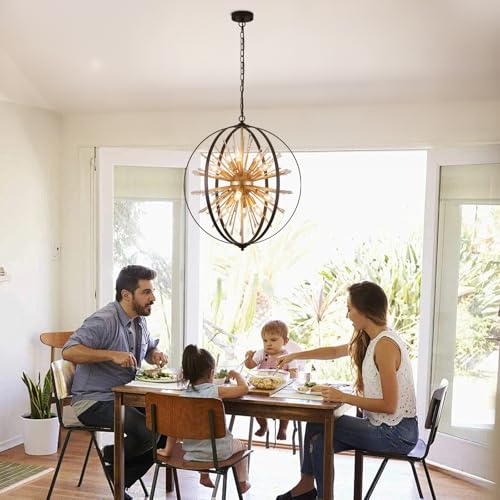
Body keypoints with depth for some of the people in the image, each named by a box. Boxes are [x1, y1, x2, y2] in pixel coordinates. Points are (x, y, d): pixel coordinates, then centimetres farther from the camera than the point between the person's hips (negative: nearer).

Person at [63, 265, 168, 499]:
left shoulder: (139, 321, 9)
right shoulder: (104, 321, -19)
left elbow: (149, 348, 27)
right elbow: (69, 351, -30)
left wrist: (156, 355, 2)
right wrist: (112, 355, -36)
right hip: (94, 402, -9)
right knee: (148, 431, -27)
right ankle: (112, 456, 7)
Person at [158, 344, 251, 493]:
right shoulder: (216, 391, -16)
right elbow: (244, 388, -12)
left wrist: (167, 450, 4)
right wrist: (236, 374, 7)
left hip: (191, 452, 4)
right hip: (218, 451, -4)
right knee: (239, 445, 31)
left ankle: (204, 477, 55)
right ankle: (242, 482, 44)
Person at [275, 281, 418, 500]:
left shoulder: (385, 344, -22)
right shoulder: (370, 340, 7)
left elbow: (389, 405, -23)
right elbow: (335, 351, 23)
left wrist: (344, 398, -20)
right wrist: (294, 356, 25)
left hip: (395, 434, -8)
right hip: (383, 426, 8)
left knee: (317, 425, -5)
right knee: (320, 439, 2)